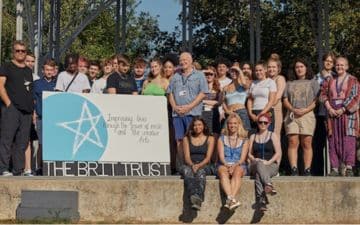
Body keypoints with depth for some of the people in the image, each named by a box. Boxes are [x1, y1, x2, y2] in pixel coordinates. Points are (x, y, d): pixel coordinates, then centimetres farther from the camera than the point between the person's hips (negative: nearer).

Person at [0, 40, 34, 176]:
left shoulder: (28, 71, 23)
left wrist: (33, 108, 14)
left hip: (26, 111, 6)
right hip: (11, 109, -6)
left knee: (22, 142, 5)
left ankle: (18, 171, 8)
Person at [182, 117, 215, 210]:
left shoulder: (210, 139, 14)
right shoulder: (187, 139, 18)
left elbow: (208, 157, 2)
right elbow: (187, 157, 6)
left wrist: (199, 165, -18)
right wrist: (192, 165, -16)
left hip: (204, 166, -1)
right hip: (190, 165, 1)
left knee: (200, 171, -38)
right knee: (186, 170, -37)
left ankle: (198, 198, -62)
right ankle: (193, 195, -62)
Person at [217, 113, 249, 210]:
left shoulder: (244, 140, 16)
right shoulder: (222, 139, 17)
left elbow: (243, 158, 4)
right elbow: (221, 156, 5)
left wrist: (235, 165, -16)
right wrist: (227, 165, -16)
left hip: (239, 165, 0)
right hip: (224, 165, 1)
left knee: (237, 171, -38)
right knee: (223, 172, -37)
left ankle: (230, 200, -57)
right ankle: (231, 198, -58)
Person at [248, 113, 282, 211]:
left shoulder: (273, 135, 12)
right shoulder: (253, 137, 22)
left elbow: (278, 153, 2)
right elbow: (249, 153, 17)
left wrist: (268, 162, -13)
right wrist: (254, 159, -6)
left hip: (271, 165, -2)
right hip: (255, 165, 2)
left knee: (258, 173, -37)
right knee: (259, 165, -38)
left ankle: (261, 200, -54)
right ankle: (269, 185, -60)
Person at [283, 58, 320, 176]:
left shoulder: (312, 83, 13)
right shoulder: (289, 84, 20)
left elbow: (316, 101, 4)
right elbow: (285, 100, 12)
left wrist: (305, 110, -12)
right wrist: (294, 110, -7)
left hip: (307, 115, -2)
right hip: (292, 115, 2)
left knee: (306, 144, -6)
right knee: (293, 143, -9)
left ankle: (307, 170, -7)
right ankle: (294, 169, -12)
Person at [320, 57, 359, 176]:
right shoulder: (330, 80, 14)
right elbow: (323, 95, 8)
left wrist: (342, 110, -12)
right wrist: (329, 108, -8)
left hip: (347, 112, -3)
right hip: (333, 113, 3)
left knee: (348, 140, -9)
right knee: (333, 140, -1)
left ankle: (349, 168, -10)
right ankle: (335, 168, 0)